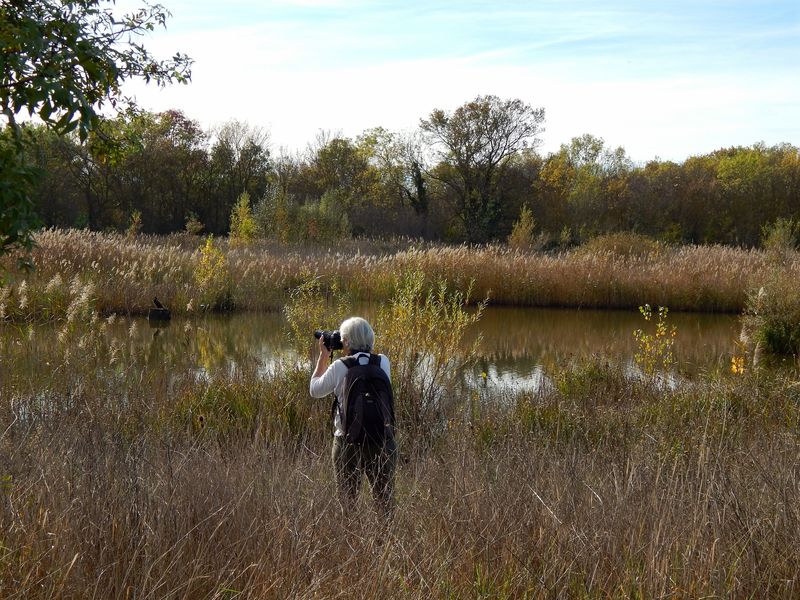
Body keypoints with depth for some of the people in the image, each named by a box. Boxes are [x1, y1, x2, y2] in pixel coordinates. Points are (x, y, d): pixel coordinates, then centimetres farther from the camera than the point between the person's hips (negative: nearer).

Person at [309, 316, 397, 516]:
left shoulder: (339, 367, -9)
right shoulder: (383, 363, -2)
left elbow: (314, 390, 6)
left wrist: (323, 356, 14)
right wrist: (347, 356, 20)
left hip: (348, 441, -2)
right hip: (382, 440, 2)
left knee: (346, 500, 11)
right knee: (385, 500, 11)